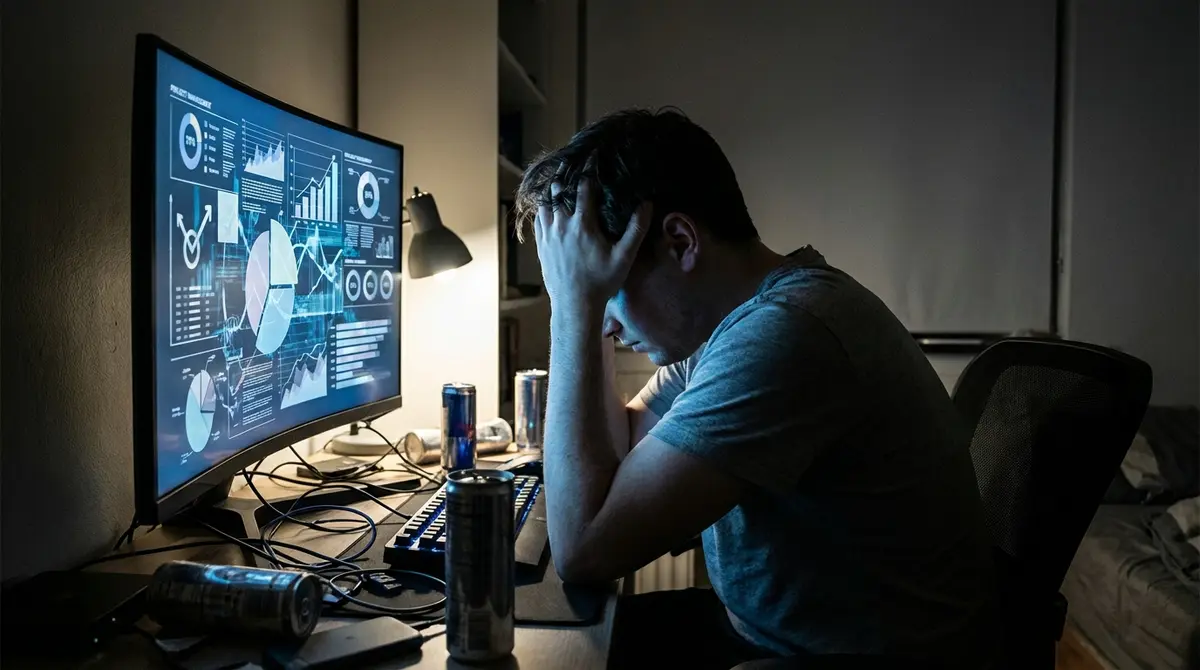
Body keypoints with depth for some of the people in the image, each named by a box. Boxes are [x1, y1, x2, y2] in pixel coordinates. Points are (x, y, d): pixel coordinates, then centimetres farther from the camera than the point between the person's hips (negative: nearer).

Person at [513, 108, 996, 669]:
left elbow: (582, 547, -30)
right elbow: (617, 448, 9)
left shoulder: (780, 336, -31)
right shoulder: (724, 317, 0)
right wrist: (586, 311, -2)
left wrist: (575, 307, -25)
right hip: (761, 623, 8)